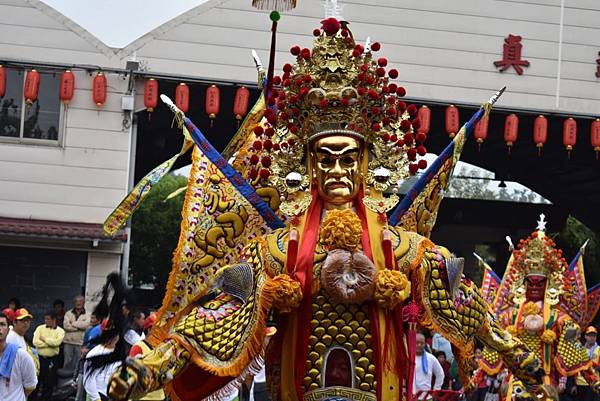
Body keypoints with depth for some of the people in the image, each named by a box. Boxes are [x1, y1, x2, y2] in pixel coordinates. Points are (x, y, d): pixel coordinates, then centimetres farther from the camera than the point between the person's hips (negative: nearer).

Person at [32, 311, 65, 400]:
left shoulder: (60, 331, -1)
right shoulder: (40, 328, 2)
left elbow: (56, 342, -19)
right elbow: (35, 342, -11)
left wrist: (44, 339, -10)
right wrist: (50, 343, -14)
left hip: (52, 359, -1)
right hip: (40, 358, 1)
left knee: (50, 380, 7)